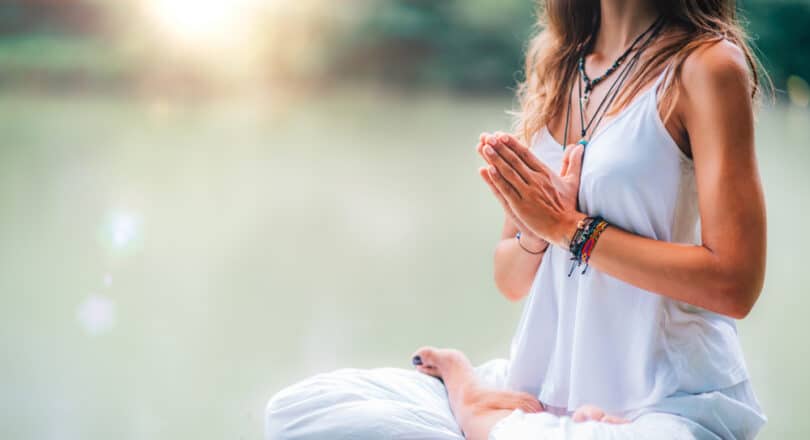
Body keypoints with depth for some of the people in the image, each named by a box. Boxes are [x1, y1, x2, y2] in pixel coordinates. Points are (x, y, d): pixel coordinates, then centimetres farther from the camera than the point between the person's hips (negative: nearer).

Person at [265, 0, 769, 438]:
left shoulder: (705, 63, -7)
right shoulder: (555, 67, 10)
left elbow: (734, 283, -16)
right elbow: (510, 280, 12)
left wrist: (569, 226, -14)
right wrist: (535, 233, -11)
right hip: (542, 387, 6)